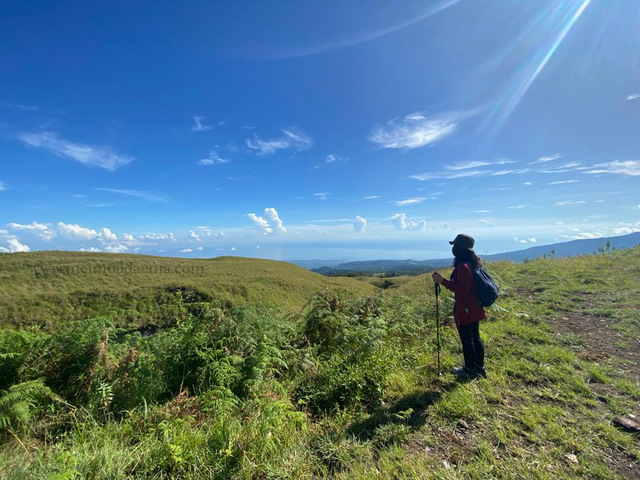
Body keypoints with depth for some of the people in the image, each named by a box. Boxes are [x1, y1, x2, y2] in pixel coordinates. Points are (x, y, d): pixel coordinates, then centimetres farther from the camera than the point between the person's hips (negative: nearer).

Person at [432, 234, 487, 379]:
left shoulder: (462, 266, -24)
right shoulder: (474, 263, 5)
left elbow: (462, 289, -25)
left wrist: (442, 281, -27)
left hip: (465, 310, -9)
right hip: (474, 309, 9)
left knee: (466, 340, 6)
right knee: (475, 337, 19)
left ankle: (470, 370, 20)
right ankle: (480, 368, 32)